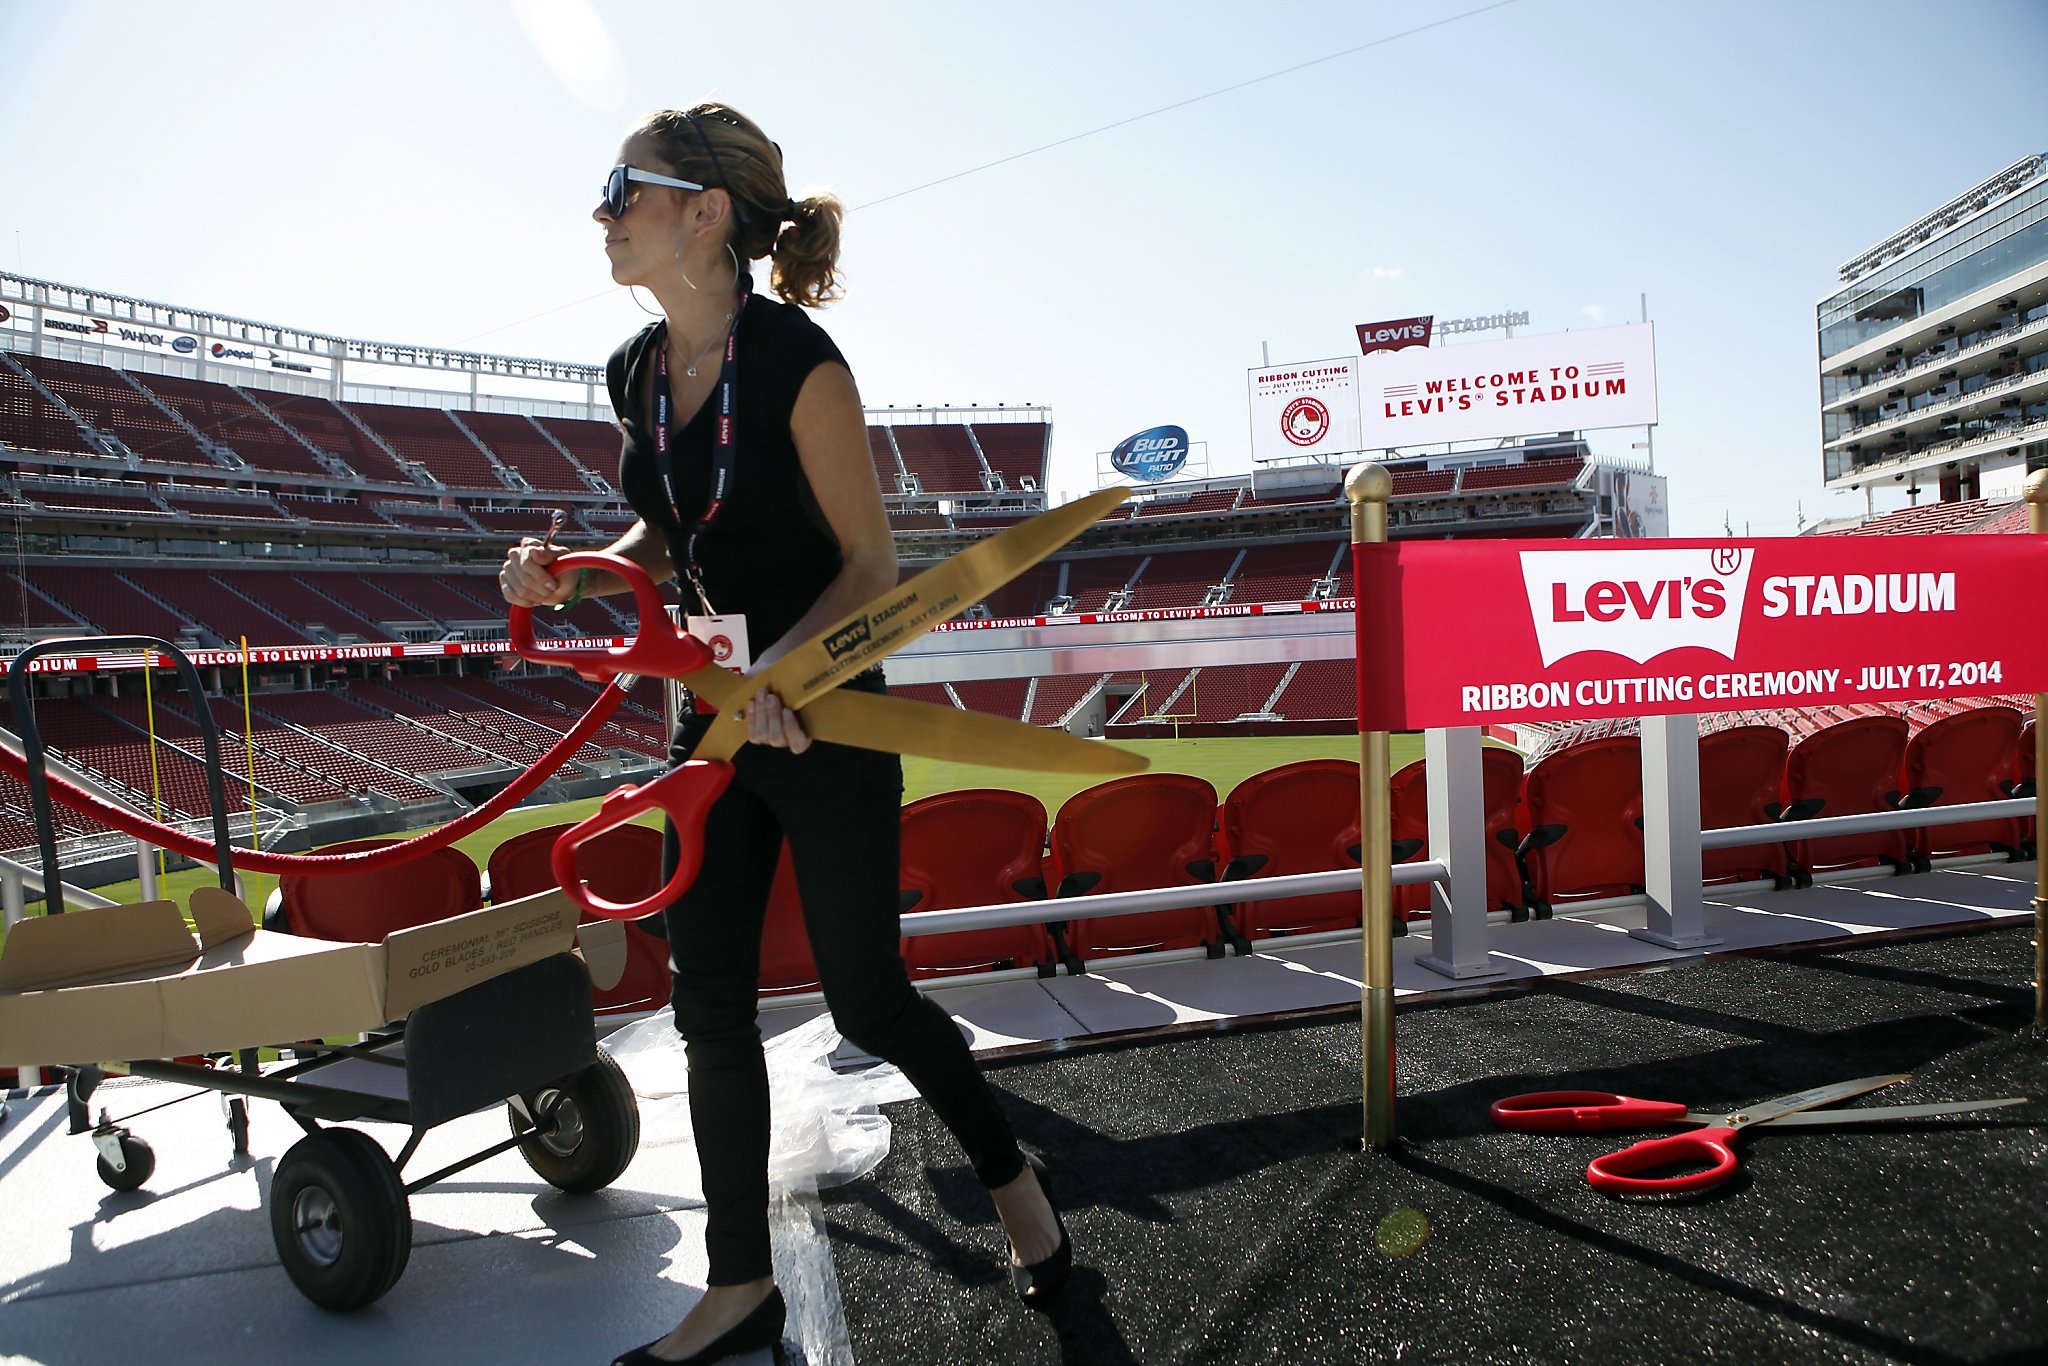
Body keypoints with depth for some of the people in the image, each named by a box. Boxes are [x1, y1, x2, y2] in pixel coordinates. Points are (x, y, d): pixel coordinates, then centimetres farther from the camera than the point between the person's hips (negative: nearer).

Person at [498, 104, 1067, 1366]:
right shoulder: (638, 373, 4)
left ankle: (1017, 1184, 33)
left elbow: (872, 565, -14)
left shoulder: (797, 361, -17)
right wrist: (575, 576, -1)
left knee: (866, 998, 4)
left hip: (824, 717, -7)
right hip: (716, 715, 7)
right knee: (709, 1002, 9)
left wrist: (782, 666, -29)